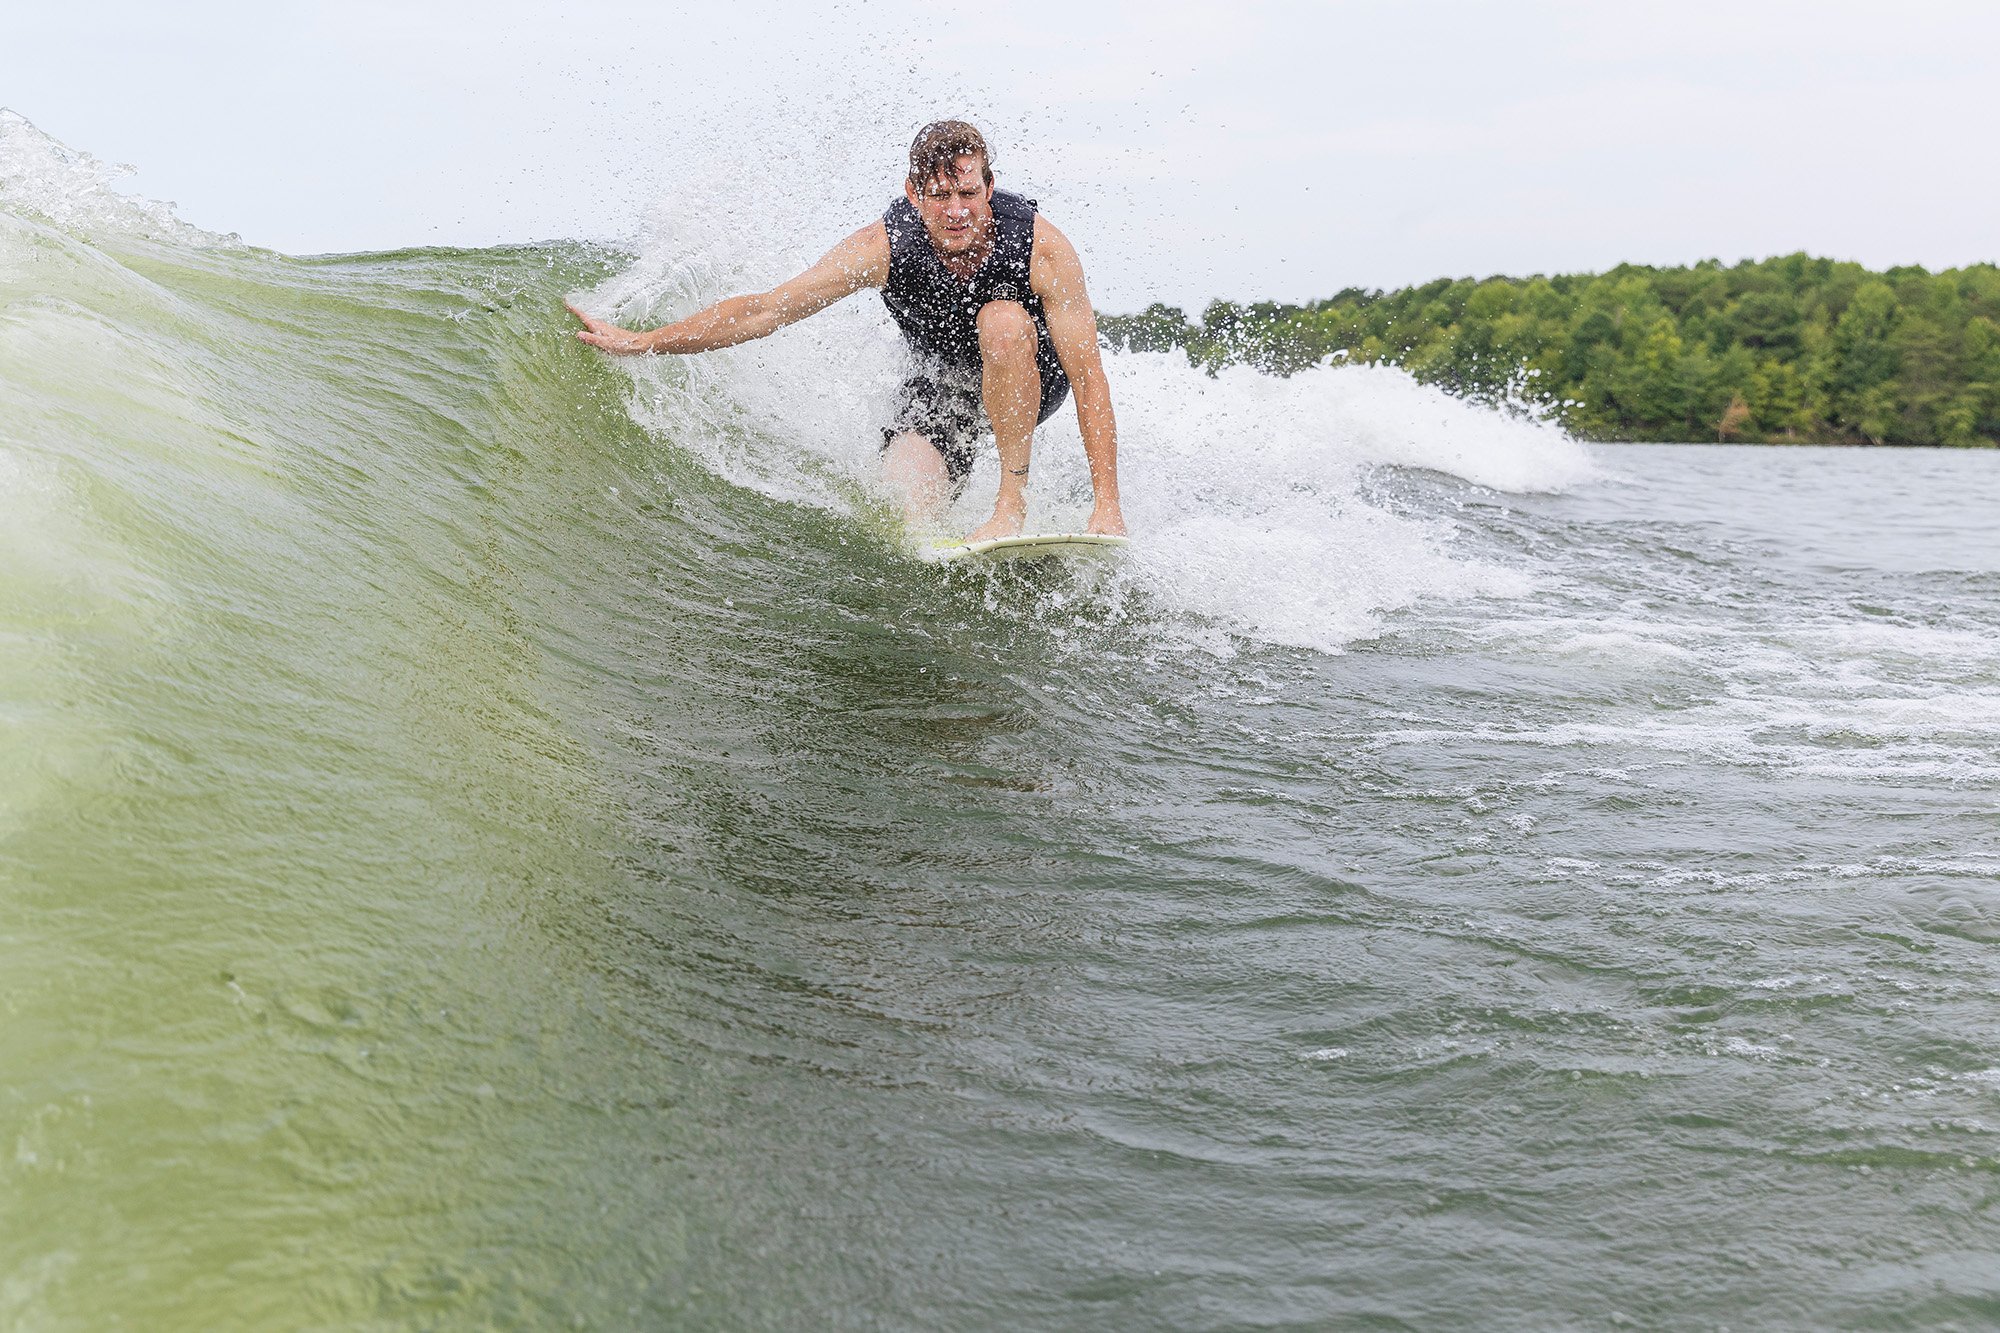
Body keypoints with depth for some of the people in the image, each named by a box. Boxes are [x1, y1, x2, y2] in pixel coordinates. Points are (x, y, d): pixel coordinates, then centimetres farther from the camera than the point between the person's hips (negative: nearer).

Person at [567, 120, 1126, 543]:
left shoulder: (1042, 246, -30)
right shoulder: (885, 245, -26)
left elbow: (1088, 378, -28)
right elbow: (766, 309, -17)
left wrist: (1107, 506, -33)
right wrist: (641, 342, -18)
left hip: (1031, 380, -1)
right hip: (937, 387, 1)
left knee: (1002, 318, -36)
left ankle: (1014, 500, -23)